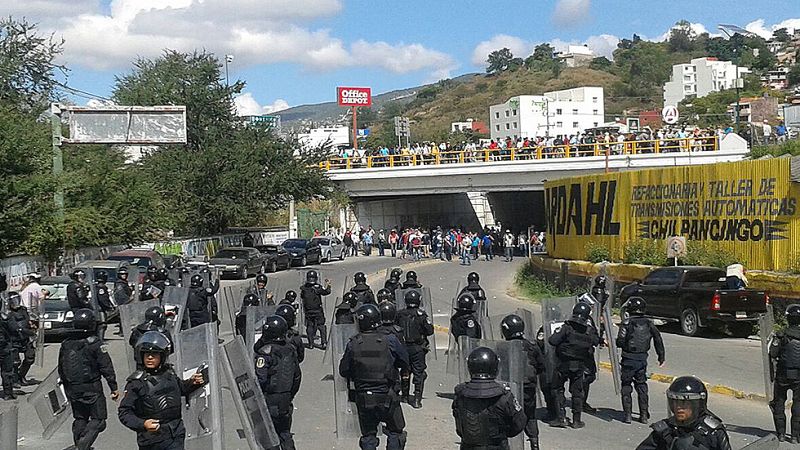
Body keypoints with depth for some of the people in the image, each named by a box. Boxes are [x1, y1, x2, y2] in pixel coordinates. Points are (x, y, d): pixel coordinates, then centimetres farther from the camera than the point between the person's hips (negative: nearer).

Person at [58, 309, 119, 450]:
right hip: (92, 387, -6)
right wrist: (114, 387, -6)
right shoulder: (95, 343, -13)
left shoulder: (66, 343, 5)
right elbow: (106, 367, -12)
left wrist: (66, 387, 25)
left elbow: (61, 368, 13)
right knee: (98, 418, -1)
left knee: (80, 418, 18)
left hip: (72, 389, 6)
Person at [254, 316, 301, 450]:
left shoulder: (266, 352, -16)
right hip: (286, 401, 6)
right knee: (285, 433, 14)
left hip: (269, 400, -6)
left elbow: (260, 379, -19)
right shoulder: (290, 350, 5)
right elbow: (297, 377, 12)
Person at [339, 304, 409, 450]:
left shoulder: (353, 344, -9)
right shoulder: (390, 341, -12)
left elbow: (343, 371, -1)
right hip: (387, 397, -1)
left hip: (363, 399, 1)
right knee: (395, 432, 16)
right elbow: (405, 362, 0)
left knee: (368, 436, 16)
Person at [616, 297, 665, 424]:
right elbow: (658, 339, 4)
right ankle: (644, 415, 13)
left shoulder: (627, 324, -12)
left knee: (626, 386, 6)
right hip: (642, 360, 4)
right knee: (642, 386, 14)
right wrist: (661, 356, 12)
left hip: (628, 360, -4)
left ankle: (627, 415, 3)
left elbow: (620, 342, -16)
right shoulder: (649, 323, 2)